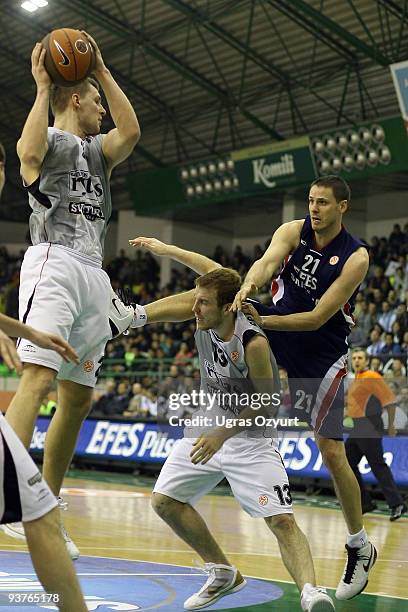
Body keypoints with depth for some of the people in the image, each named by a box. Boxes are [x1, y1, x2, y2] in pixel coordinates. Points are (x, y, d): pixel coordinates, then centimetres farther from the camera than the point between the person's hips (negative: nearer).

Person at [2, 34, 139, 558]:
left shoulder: (97, 150, 25)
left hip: (93, 275, 8)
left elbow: (131, 131, 4)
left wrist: (102, 69, 7)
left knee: (78, 399, 6)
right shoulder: (49, 139, 5)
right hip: (54, 264, -8)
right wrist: (43, 87, -10)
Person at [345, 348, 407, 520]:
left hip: (370, 430, -10)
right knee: (348, 464, 11)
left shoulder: (372, 377, -12)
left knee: (378, 466, -12)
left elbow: (390, 400, -16)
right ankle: (365, 503, 17)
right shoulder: (356, 380, 16)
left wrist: (391, 425, -13)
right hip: (356, 431, 10)